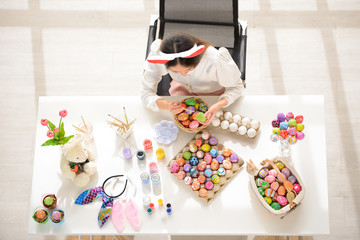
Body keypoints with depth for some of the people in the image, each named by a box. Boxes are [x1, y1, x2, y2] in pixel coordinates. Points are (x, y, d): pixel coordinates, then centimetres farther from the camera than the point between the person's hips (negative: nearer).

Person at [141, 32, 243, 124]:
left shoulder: (215, 60, -43)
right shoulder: (157, 52, -37)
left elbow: (236, 87, -23)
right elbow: (146, 92, -28)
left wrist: (219, 105, -44)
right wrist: (165, 105, -50)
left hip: (213, 93, -1)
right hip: (182, 88, 2)